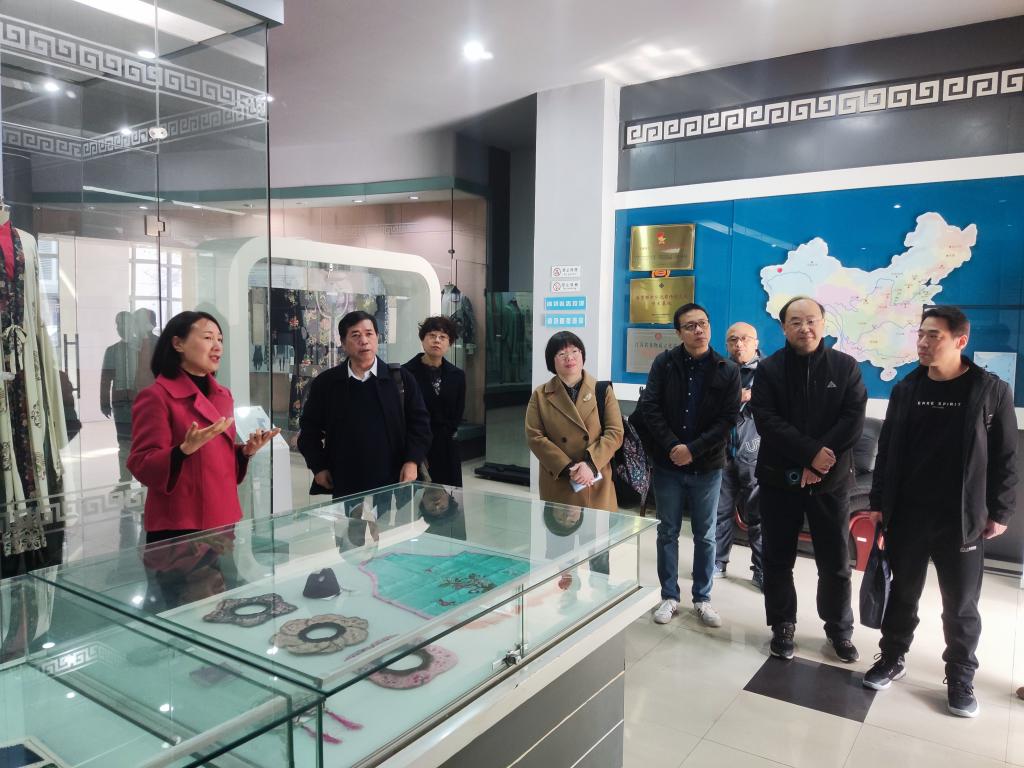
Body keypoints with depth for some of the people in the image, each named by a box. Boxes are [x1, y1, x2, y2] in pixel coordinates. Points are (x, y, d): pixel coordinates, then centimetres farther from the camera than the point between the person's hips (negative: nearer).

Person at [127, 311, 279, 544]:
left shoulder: (223, 396, 11)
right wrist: (186, 450, -29)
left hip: (224, 519, 7)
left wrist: (246, 450, 0)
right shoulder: (155, 397, -11)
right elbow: (142, 467, -13)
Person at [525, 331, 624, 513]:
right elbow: (534, 437, -3)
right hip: (557, 484, 0)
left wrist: (590, 464, -15)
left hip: (597, 484, 0)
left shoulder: (603, 390, 5)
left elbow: (615, 432, -1)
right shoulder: (540, 396, 5)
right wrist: (568, 468, -13)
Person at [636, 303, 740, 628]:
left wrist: (693, 450, -16)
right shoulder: (664, 363, -2)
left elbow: (728, 419, -7)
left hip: (707, 467, 0)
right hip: (667, 464, 0)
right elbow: (649, 407, -7)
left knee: (705, 536, 11)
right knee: (667, 533, 9)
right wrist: (672, 446, -16)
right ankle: (669, 596, 23)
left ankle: (702, 598, 25)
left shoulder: (727, 371, -2)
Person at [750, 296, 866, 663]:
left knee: (836, 562, 11)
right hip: (779, 478, 0)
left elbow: (853, 421, -7)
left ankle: (839, 629, 30)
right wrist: (811, 452, -21)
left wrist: (820, 463, -16)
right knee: (778, 559, 9)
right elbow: (766, 421, -12)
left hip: (831, 479, 1)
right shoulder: (768, 369, 0)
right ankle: (782, 626, 25)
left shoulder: (846, 367, 2)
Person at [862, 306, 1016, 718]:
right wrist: (879, 502, 4)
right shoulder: (906, 389, 2)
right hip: (906, 514, 2)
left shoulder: (991, 390, -5)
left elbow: (1006, 457, -2)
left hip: (963, 518, -2)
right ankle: (892, 658, 31)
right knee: (902, 594, 14)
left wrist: (999, 511, -4)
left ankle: (960, 678, 28)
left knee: (961, 605, 10)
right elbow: (887, 450, 6)